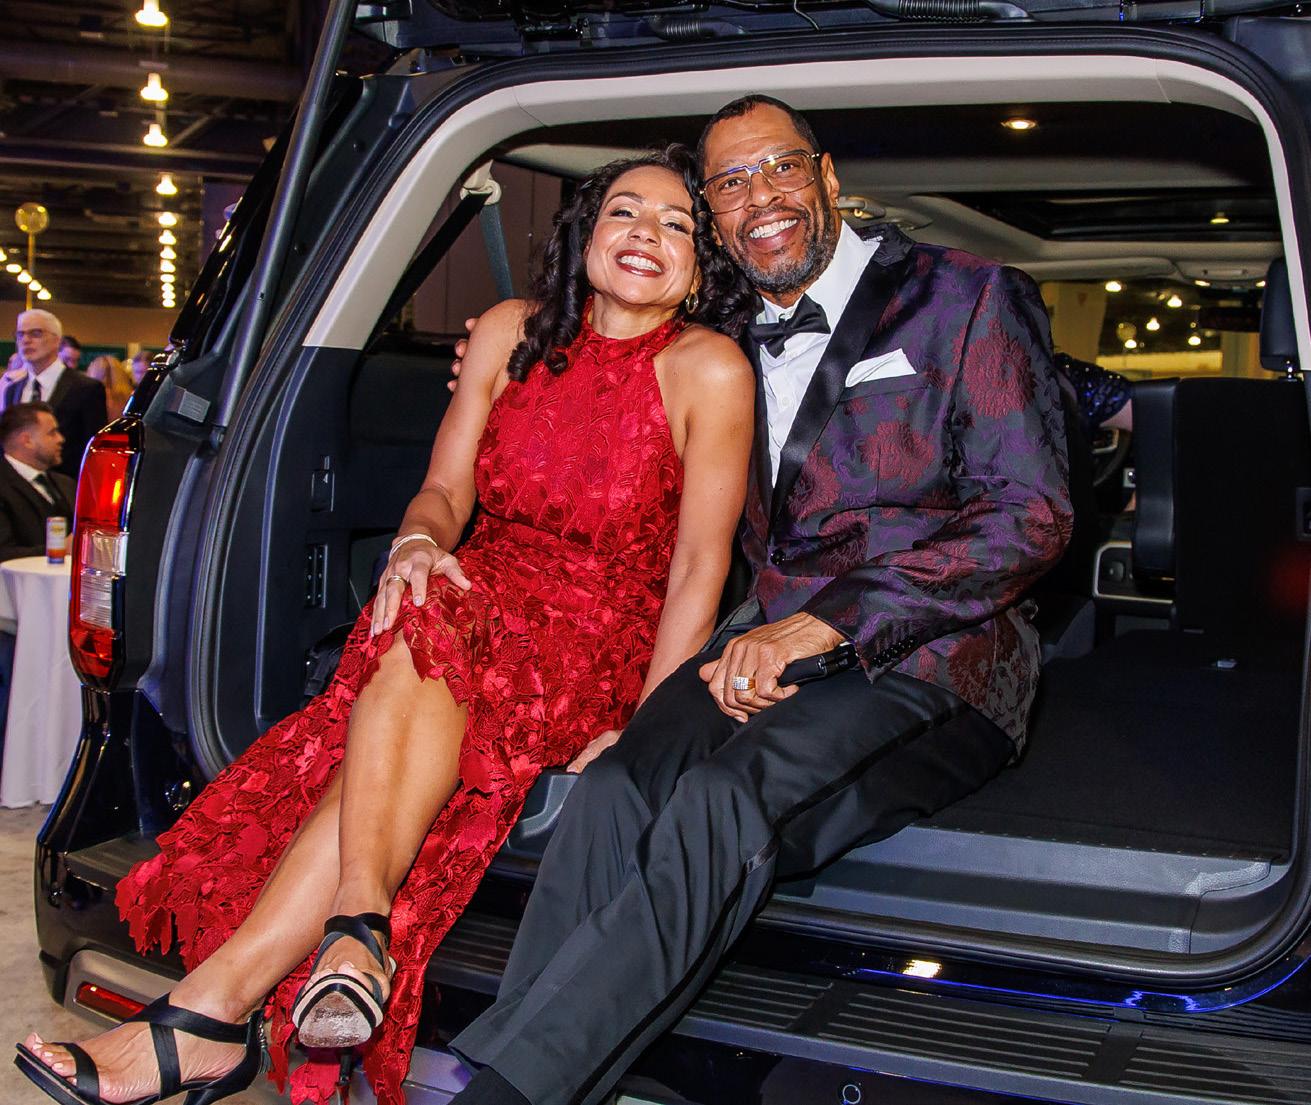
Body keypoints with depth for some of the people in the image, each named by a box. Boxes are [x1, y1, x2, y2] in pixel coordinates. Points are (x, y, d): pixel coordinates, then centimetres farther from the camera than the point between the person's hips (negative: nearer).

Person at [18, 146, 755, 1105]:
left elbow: (699, 567, -9)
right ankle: (360, 927, -45)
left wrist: (645, 734, -19)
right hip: (479, 594, 4)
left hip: (604, 632, -4)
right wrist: (421, 543, -18)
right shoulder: (513, 332, 8)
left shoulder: (708, 367, -5)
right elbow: (444, 490, 8)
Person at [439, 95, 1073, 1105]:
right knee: (617, 790, -29)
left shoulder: (965, 299, 6)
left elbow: (1029, 517, -4)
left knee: (725, 799, -34)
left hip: (930, 656, -4)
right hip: (770, 641, 5)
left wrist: (824, 625, -14)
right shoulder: (736, 349, 24)